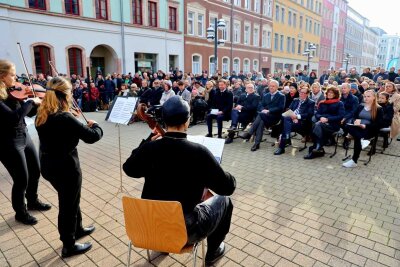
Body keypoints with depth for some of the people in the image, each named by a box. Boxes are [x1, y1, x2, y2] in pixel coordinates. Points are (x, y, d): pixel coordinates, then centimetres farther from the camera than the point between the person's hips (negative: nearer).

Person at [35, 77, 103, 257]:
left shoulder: (41, 115, 0)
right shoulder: (64, 118, -26)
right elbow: (92, 136, -23)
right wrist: (95, 125, -4)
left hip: (49, 166, 8)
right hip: (66, 168, -8)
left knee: (70, 200, 26)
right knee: (68, 205, 10)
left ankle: (77, 229, 47)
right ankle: (69, 246, 29)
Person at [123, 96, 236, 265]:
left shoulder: (148, 148, -11)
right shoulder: (199, 152, -22)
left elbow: (129, 169, 10)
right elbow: (227, 187, -12)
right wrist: (230, 177, 10)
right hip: (185, 232, -4)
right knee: (224, 200, 18)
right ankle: (213, 251, 36)